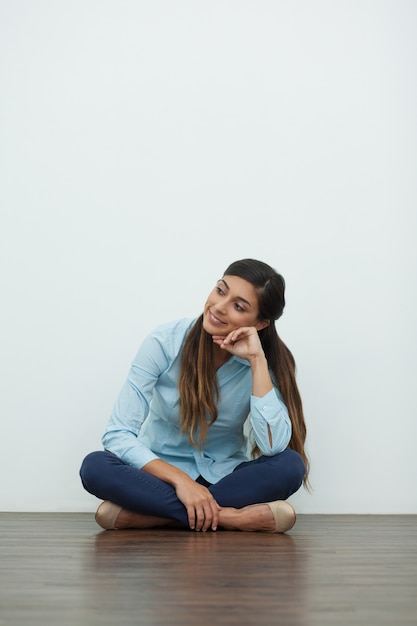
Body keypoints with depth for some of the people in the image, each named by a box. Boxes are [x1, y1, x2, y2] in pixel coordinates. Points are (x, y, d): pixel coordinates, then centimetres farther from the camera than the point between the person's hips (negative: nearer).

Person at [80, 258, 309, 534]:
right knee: (95, 466, -30)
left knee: (291, 464, -28)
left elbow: (273, 447, -26)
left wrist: (257, 360, -26)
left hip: (224, 478, 1)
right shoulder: (165, 342, -15)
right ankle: (229, 517, -29)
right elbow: (118, 435, -17)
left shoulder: (266, 361, -10)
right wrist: (180, 480, -28)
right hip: (163, 475, -1)